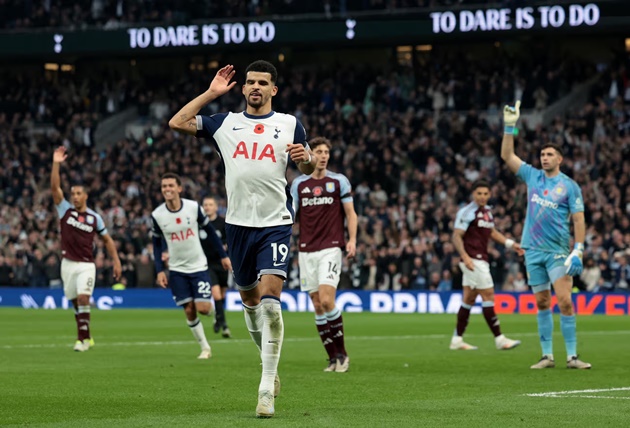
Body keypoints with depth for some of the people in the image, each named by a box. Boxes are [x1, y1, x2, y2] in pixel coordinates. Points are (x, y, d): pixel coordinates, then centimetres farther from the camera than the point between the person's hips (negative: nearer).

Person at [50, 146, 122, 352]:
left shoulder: (95, 217, 2)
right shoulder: (65, 210, 3)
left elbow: (107, 239, 12)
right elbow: (55, 187, -9)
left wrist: (116, 261, 5)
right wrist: (56, 164, -18)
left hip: (86, 265, -2)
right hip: (68, 264, 2)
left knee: (83, 299, -17)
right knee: (75, 302, 7)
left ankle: (82, 339, -14)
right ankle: (87, 337, 21)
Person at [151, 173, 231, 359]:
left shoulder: (193, 207, -11)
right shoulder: (157, 215, -8)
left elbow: (210, 231, 2)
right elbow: (156, 244, 4)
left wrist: (223, 256, 3)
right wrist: (160, 270, -4)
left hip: (198, 266, -1)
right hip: (177, 270, 1)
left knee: (203, 308, -11)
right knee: (189, 311, -3)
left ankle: (212, 307, 26)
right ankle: (205, 347, 12)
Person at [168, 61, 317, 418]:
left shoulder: (289, 124, 5)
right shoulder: (226, 123, 9)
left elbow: (309, 168, 9)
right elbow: (177, 123, 5)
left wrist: (307, 158, -14)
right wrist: (211, 93, 4)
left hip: (276, 224, -3)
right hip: (239, 224, 3)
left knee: (270, 300, -16)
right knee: (249, 300, 13)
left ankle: (267, 388, -15)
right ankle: (270, 366, 34)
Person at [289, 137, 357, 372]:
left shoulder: (339, 181, 3)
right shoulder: (299, 183, 9)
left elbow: (350, 213, 3)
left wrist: (352, 240, -11)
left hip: (331, 248, -3)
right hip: (306, 251, 3)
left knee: (326, 300, -17)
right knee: (318, 306, 2)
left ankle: (341, 353, -4)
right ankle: (333, 357, 8)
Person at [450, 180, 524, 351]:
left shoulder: (487, 211, 16)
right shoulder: (467, 212, -11)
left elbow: (492, 232, 30)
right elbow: (456, 236, -15)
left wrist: (511, 244, 20)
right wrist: (465, 256, -27)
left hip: (481, 260, 9)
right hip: (473, 260, -9)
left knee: (469, 299, 10)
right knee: (488, 296, -10)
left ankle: (457, 340, 14)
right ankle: (499, 339, -8)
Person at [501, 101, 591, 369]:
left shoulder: (570, 186, -1)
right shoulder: (532, 176, 10)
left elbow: (578, 220, -4)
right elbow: (507, 156, 10)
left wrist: (578, 251, -13)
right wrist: (510, 126, 1)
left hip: (557, 251, -4)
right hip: (533, 249, 4)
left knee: (565, 301, -12)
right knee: (542, 302, 6)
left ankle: (572, 356, -9)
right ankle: (547, 356, 10)